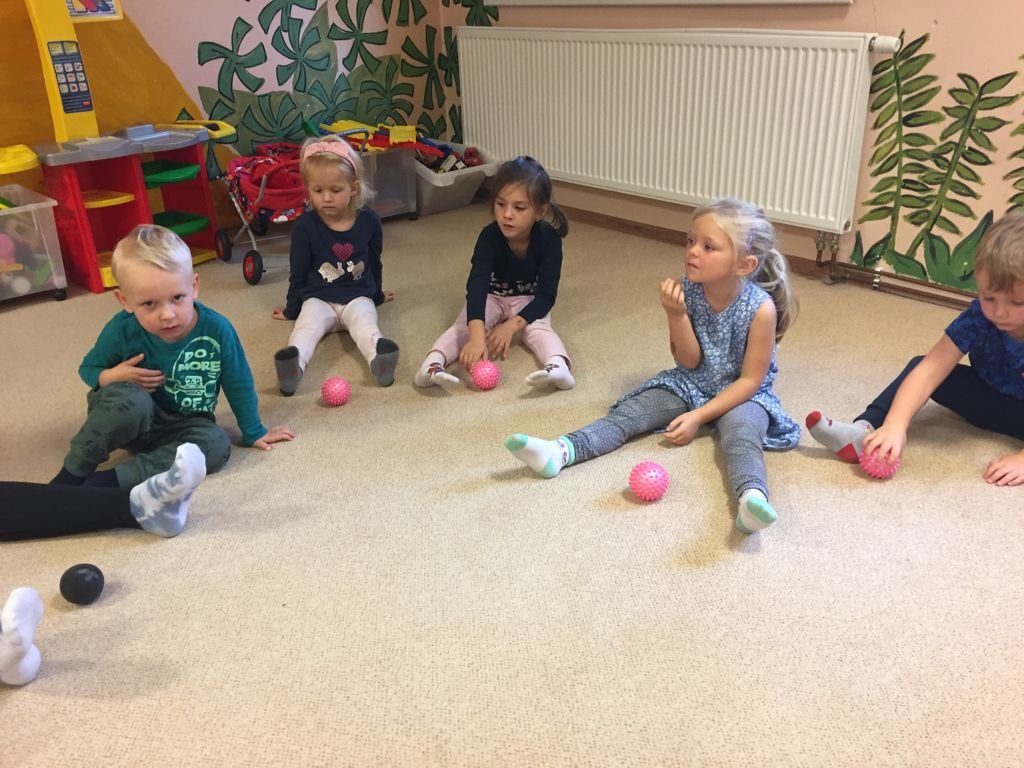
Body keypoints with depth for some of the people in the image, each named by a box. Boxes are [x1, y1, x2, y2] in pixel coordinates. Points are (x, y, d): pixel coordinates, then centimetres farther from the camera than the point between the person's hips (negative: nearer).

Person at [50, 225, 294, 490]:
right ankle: (74, 472, -16)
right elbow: (88, 369, 0)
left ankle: (110, 480, -26)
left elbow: (238, 385, -6)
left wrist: (253, 433, 4)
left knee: (216, 445, -30)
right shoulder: (122, 330, -19)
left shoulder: (216, 329, -21)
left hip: (184, 425, 2)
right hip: (132, 417, -1)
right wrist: (112, 376, -23)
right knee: (129, 398, -36)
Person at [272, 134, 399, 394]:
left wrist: (377, 296, 31)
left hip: (358, 297, 1)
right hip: (318, 299, 0)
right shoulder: (305, 226, -2)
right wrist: (291, 310, 16)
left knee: (364, 323, -34)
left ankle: (378, 358, -64)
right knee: (306, 326, -33)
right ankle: (293, 366, -62)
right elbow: (298, 272, 8)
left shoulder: (369, 221, 2)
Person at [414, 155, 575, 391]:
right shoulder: (489, 237, -28)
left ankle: (559, 367, -57)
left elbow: (546, 294, -23)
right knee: (464, 325, -27)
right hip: (491, 297, 1)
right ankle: (432, 365, -49)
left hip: (529, 301, 0)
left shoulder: (549, 239, -25)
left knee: (539, 329, -31)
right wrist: (477, 336, -58)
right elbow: (476, 284, -41)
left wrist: (511, 325, -37)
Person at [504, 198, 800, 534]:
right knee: (628, 413, -15)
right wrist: (676, 315, -26)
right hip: (690, 384, 4)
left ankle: (753, 498, -62)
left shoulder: (761, 308, -23)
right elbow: (688, 361, -9)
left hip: (740, 394, -4)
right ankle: (559, 451, -32)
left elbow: (750, 380, -17)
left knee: (741, 434, -35)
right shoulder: (687, 290, -13)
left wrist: (698, 416, -22)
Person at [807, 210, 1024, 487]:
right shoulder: (978, 317, -22)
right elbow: (930, 370, -30)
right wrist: (895, 425, -42)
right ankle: (864, 432, -30)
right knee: (919, 366, -17)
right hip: (989, 400, 2)